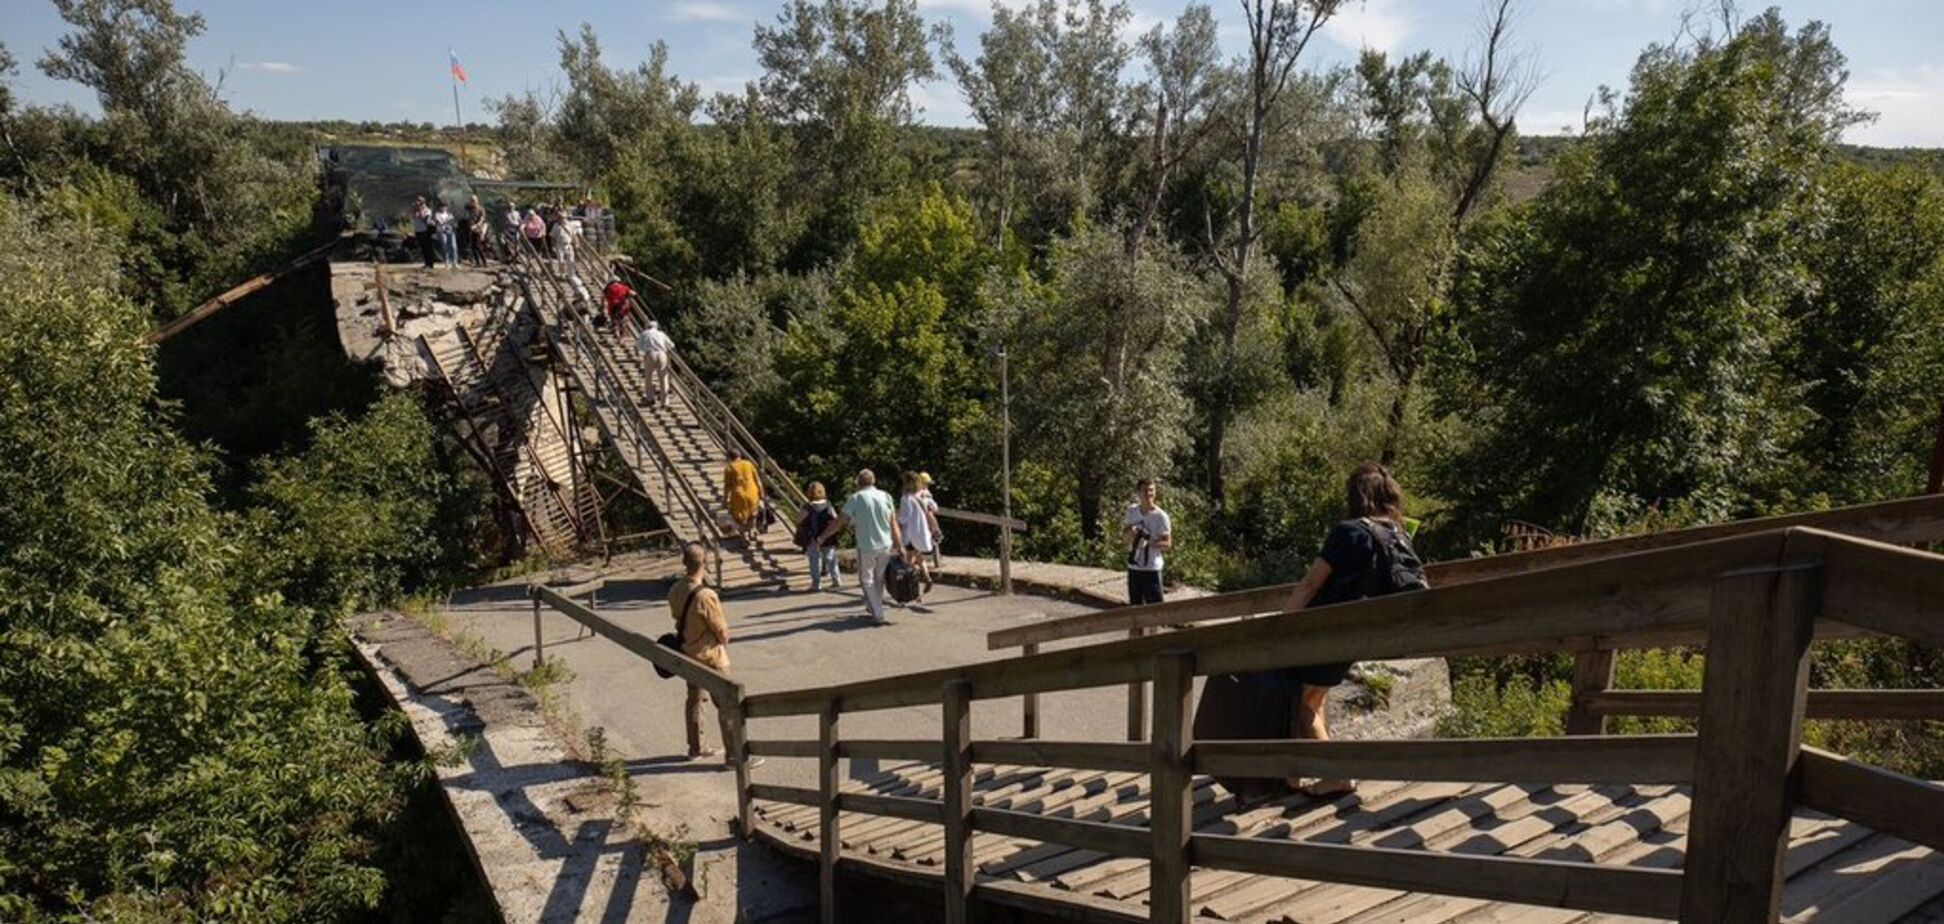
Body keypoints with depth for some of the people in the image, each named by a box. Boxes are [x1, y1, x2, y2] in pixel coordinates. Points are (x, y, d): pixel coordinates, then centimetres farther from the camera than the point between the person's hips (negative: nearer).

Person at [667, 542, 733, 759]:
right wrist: (724, 640, 1)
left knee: (694, 698, 20)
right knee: (726, 704, 3)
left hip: (688, 653, 8)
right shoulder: (705, 596, -29)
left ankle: (695, 747, 33)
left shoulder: (675, 591, -5)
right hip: (711, 656, -8)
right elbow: (721, 629, -19)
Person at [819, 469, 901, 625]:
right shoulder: (885, 496, 2)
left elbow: (839, 522, -5)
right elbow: (893, 523, 2)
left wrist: (822, 537, 4)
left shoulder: (855, 498, -6)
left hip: (866, 546, -3)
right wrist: (899, 544, 7)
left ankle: (878, 615, 3)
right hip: (885, 545, 3)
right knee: (879, 578, 19)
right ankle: (873, 607, 32)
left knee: (867, 580, 9)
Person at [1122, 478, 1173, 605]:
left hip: (1152, 569, -5)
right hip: (1133, 567, 5)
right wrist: (1129, 533, -14)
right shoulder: (1132, 511, 4)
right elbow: (1124, 538, 10)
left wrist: (1150, 542, -29)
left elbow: (1167, 544, -12)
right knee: (1135, 606, 15)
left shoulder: (1160, 516, -11)